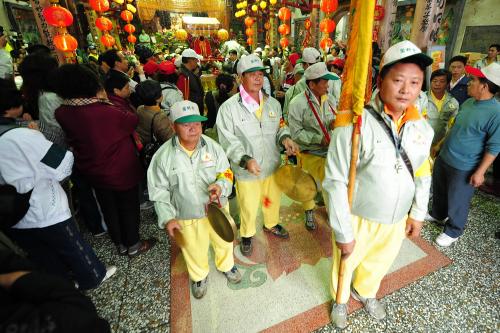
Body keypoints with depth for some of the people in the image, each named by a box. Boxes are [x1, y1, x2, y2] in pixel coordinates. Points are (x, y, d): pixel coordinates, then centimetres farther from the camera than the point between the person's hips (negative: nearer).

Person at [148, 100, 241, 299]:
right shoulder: (163, 156, -17)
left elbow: (226, 173, -7)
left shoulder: (212, 147, -14)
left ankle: (226, 266, 60)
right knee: (194, 250, 23)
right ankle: (199, 276, 57)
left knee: (224, 241, 25)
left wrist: (220, 185, -29)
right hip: (186, 217, -1)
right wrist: (167, 218, -17)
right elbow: (159, 191, -10)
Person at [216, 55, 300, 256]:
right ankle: (247, 234, 45)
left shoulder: (273, 103, 1)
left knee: (273, 199, 26)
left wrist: (285, 138, -13)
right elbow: (228, 141, -17)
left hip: (273, 165, 5)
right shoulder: (229, 108, -14)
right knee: (249, 207, 15)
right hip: (246, 171, -4)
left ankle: (271, 224, 57)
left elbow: (279, 127, 10)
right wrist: (245, 159, -31)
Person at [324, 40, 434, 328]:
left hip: (397, 219, 6)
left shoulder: (423, 128, -5)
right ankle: (341, 298, 54)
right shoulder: (355, 124, -26)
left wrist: (418, 213, 11)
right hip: (358, 217, -5)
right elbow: (336, 181, -24)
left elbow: (423, 174, 9)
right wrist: (343, 232, -20)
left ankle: (365, 291, 62)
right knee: (346, 262, 21)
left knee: (380, 262, 29)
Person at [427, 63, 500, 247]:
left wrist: (480, 172, -18)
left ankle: (453, 231, 32)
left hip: (464, 168, -7)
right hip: (443, 158, 7)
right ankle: (437, 214, 49)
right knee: (439, 190, 24)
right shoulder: (467, 103, 3)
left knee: (457, 201, 10)